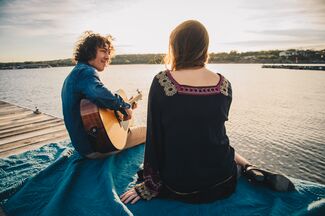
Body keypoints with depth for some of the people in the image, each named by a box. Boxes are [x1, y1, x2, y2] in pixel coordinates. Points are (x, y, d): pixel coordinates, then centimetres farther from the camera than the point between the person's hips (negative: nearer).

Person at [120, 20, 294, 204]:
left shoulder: (161, 82, -17)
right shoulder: (225, 84, -7)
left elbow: (154, 137, -12)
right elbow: (215, 131, 6)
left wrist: (150, 185, 0)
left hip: (179, 187, -2)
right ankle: (250, 170, 13)